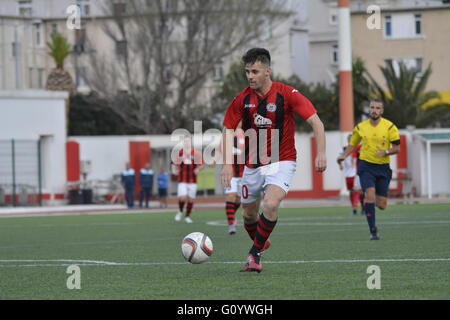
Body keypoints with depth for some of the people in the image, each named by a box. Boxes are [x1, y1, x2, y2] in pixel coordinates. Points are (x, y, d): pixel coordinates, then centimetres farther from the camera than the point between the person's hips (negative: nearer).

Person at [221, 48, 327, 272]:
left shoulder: (286, 94, -13)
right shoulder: (243, 99, -4)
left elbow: (315, 121, -11)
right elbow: (228, 129, 6)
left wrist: (321, 153, -21)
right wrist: (227, 163, -4)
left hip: (281, 163, -4)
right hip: (252, 165, 4)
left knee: (271, 205, -25)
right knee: (249, 214, 10)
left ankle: (254, 254, -9)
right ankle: (261, 242, 42)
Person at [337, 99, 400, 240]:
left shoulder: (390, 127, -2)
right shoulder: (360, 127, 3)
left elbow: (397, 148, -2)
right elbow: (352, 144, 16)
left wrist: (386, 152, -23)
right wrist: (344, 156, -3)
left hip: (383, 167, 1)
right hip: (366, 166, -1)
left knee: (381, 206, 1)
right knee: (370, 194, -23)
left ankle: (368, 201, 39)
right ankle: (373, 231, -14)